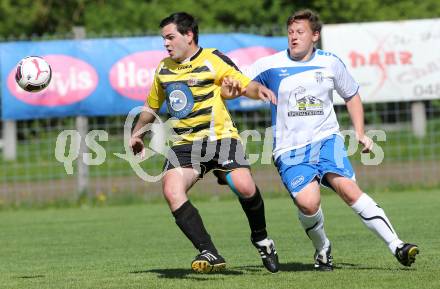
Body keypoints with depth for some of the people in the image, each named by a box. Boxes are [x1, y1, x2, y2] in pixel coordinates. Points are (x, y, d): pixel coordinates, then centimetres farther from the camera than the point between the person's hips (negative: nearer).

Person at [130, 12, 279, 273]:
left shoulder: (212, 60, -1)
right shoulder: (163, 69, 16)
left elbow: (244, 84, -10)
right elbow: (152, 106, 33)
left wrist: (259, 90, -31)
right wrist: (137, 134, 36)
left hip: (220, 137, -4)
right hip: (185, 144, 4)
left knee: (244, 187, -25)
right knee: (172, 191, -24)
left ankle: (261, 238, 7)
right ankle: (210, 255, -24)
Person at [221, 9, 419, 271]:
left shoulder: (331, 63, 6)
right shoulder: (270, 65, -1)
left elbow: (352, 95, 20)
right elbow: (234, 87, 1)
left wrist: (360, 133, 11)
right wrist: (229, 89, -23)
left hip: (327, 140, 1)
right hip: (290, 149, -1)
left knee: (347, 188, -22)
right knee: (308, 202, -24)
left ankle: (397, 246, -20)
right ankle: (322, 248, 6)